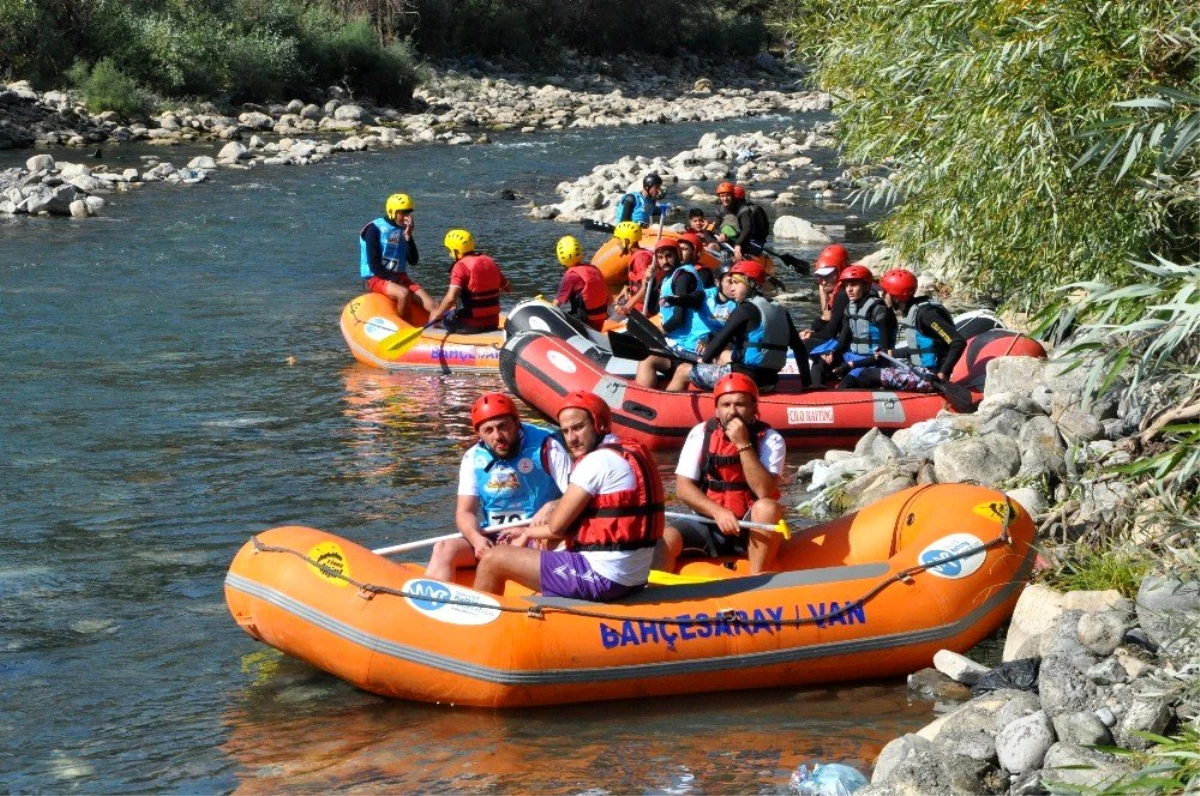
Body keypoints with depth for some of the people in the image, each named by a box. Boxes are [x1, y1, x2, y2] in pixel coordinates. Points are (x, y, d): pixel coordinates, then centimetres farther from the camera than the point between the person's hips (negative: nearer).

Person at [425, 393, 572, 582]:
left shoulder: (545, 447, -5)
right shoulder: (474, 458, 6)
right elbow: (465, 512, 3)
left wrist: (552, 506, -30)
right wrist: (476, 538, -19)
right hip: (491, 540, 5)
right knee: (444, 549, -19)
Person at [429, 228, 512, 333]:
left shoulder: (461, 266, -14)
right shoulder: (490, 262, 7)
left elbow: (451, 298, -25)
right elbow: (508, 288, 19)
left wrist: (437, 313, -10)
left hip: (472, 325, -7)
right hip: (493, 324, 7)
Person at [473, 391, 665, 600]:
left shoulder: (598, 461, -14)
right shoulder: (631, 455, 15)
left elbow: (557, 526, -11)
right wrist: (530, 533, 16)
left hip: (602, 577, -10)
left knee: (492, 560, -3)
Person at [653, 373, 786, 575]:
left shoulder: (770, 439, -6)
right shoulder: (701, 434, 0)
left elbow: (765, 492, -19)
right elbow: (683, 487, -5)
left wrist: (743, 445, -23)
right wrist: (718, 512, -20)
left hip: (753, 529, -1)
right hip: (707, 522, 2)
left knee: (767, 508, -34)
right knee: (664, 539, -26)